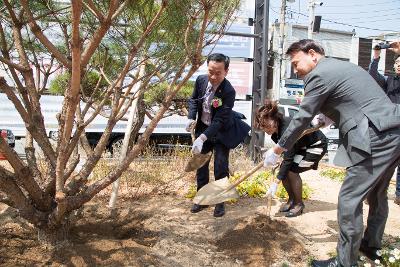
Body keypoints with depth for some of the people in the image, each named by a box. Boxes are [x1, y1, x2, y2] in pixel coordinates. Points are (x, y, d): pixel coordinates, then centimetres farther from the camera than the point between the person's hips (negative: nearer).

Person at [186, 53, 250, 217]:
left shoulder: (228, 91, -29)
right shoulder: (201, 80, -14)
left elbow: (219, 120, -31)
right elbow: (193, 99, 5)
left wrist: (202, 138, -39)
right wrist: (191, 117, -11)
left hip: (221, 132, -5)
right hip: (202, 128, 5)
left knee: (221, 167, -5)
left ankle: (220, 202, 14)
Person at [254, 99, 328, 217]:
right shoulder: (276, 129, -11)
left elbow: (288, 158, -36)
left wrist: (276, 182, -35)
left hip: (316, 146, -8)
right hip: (301, 146, 8)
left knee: (292, 170, -20)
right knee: (283, 169, -5)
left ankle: (299, 204, -1)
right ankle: (291, 199, 15)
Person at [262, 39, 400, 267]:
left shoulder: (319, 75, -9)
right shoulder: (342, 66, 20)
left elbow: (302, 119, -6)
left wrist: (277, 150, 2)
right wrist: (328, 116, 43)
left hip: (376, 140, -10)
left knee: (349, 200, -3)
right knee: (377, 195, 22)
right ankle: (372, 246, 39)